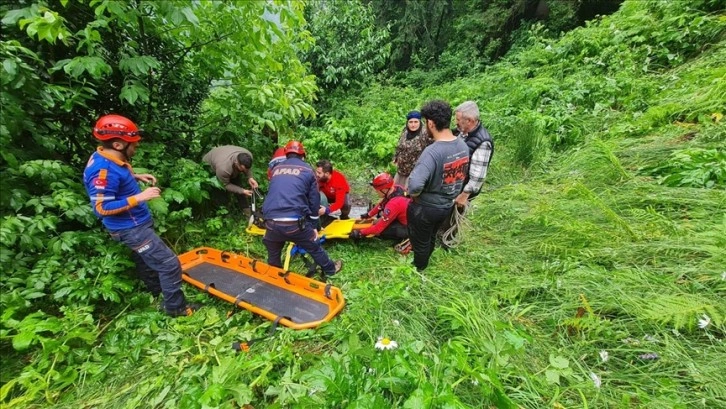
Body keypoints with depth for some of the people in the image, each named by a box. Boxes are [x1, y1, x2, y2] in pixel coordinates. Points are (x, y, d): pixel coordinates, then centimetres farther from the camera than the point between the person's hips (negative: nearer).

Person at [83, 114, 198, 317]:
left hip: (135, 224, 10)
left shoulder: (111, 161, 1)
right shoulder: (103, 171, -28)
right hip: (131, 229, -10)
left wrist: (135, 177, 6)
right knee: (169, 264, -5)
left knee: (147, 262, 27)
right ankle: (175, 307, 10)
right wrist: (139, 197, -30)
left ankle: (157, 293, 48)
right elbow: (102, 208, -27)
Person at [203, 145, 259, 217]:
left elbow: (248, 168, -9)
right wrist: (243, 191, -34)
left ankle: (247, 213, 5)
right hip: (209, 165, -4)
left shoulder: (248, 155, -33)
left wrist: (250, 178, -27)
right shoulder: (223, 169, -46)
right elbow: (226, 185, -28)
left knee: (238, 184, -3)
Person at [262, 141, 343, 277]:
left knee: (273, 253, 29)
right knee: (314, 247, 21)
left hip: (271, 222, 3)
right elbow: (314, 200, 11)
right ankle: (330, 269, 42)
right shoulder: (307, 170, 9)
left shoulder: (276, 169, 18)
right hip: (295, 222, -2)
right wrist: (313, 226, 21)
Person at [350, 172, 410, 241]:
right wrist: (368, 215, 14)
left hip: (407, 228, -8)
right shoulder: (396, 188, -12)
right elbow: (381, 204, 7)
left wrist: (360, 233, -18)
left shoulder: (394, 204, -34)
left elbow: (379, 227, -27)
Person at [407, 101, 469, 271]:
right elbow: (461, 174, 5)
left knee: (420, 241, 19)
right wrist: (449, 194, 13)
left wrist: (414, 195, -20)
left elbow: (415, 185, -42)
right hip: (447, 205, 8)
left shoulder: (432, 152, -33)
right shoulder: (463, 145, -7)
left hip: (426, 207, -7)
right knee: (431, 237, 30)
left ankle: (418, 269, 44)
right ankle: (424, 262, 55)